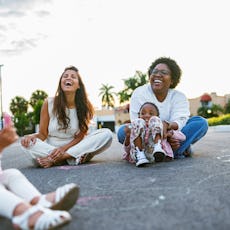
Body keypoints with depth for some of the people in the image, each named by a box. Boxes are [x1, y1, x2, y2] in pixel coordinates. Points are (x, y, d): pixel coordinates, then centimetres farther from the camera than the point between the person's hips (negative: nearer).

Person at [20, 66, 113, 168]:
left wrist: (64, 148, -24)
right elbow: (43, 134, -5)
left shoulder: (85, 105, -6)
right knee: (26, 142, -27)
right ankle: (75, 158, -26)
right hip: (50, 148, 0)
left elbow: (80, 136, -7)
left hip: (74, 146, 1)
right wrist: (32, 136, -29)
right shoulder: (48, 103, -8)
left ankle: (54, 159, -27)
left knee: (107, 134, -22)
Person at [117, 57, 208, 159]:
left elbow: (179, 121, -16)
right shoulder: (139, 93, -6)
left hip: (172, 136, 1)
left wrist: (167, 125, -41)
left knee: (201, 122, -14)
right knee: (122, 131, -29)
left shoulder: (179, 97, 0)